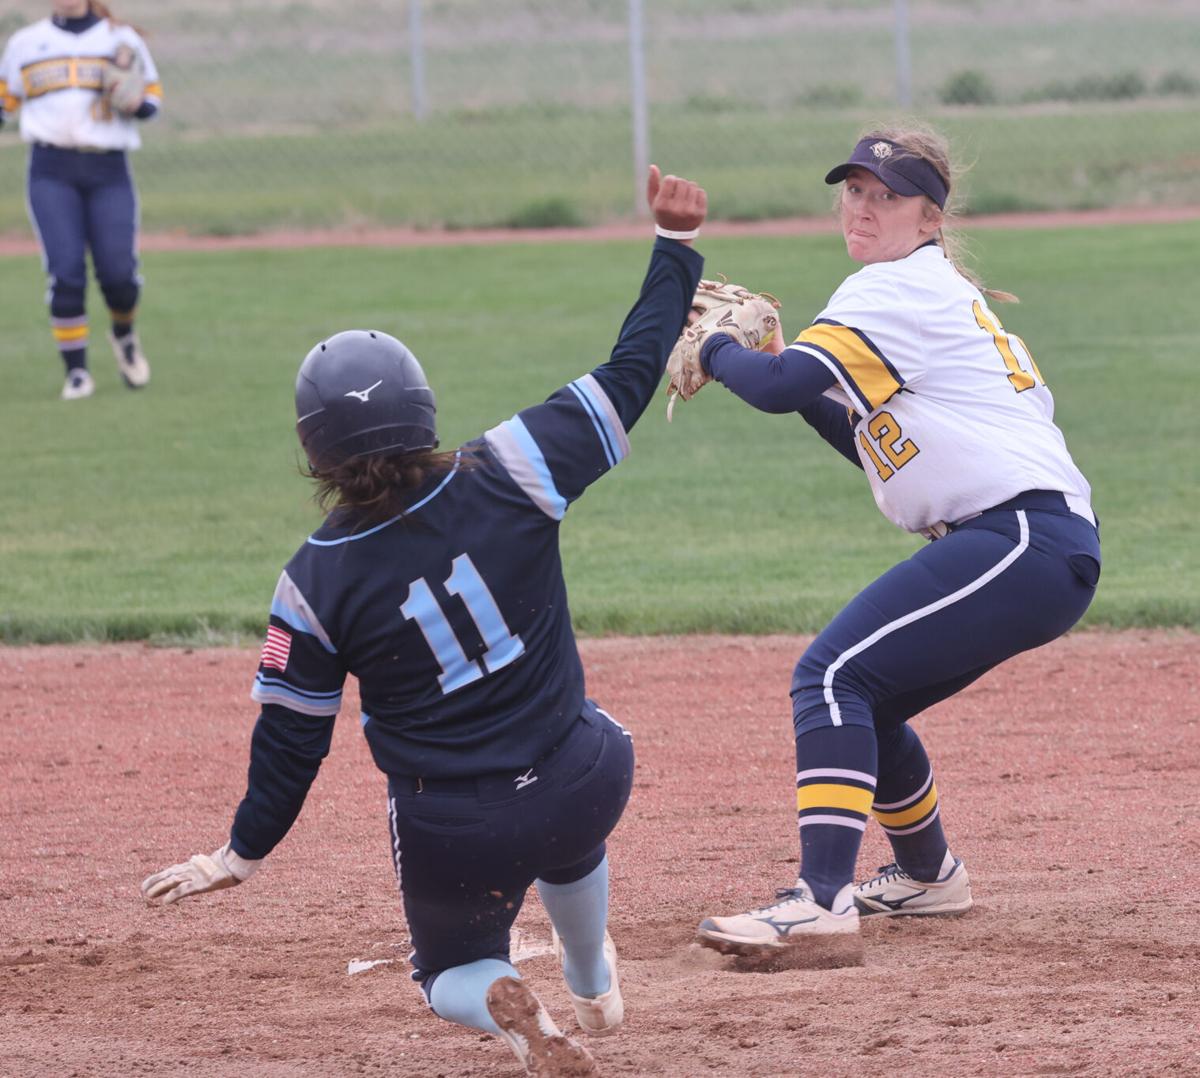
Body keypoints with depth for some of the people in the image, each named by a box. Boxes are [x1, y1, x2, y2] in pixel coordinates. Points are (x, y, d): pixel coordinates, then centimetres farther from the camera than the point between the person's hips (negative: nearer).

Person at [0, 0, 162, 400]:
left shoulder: (122, 39, 11)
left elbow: (151, 94, 14)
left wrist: (136, 104, -9)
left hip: (108, 172, 0)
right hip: (52, 172, 0)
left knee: (118, 273, -6)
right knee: (66, 274, -12)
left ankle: (124, 334, 26)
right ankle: (76, 371, -2)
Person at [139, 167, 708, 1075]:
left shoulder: (317, 581, -12)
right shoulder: (510, 476, -14)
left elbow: (292, 731, -5)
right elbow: (632, 375, -7)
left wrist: (245, 852, 10)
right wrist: (676, 247, 4)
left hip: (449, 833, -2)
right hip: (582, 790, 2)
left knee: (452, 967, 26)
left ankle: (498, 1004, -9)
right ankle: (595, 988, 53)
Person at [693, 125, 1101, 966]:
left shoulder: (898, 289, -7)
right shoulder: (936, 296, 24)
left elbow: (783, 386, -19)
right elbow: (882, 449, 26)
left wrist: (715, 350, 1)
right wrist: (778, 365, 17)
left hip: (1021, 538, -10)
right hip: (1042, 553, 10)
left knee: (832, 676, -20)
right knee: (862, 699, 22)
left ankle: (823, 906, -33)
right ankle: (927, 875, 40)